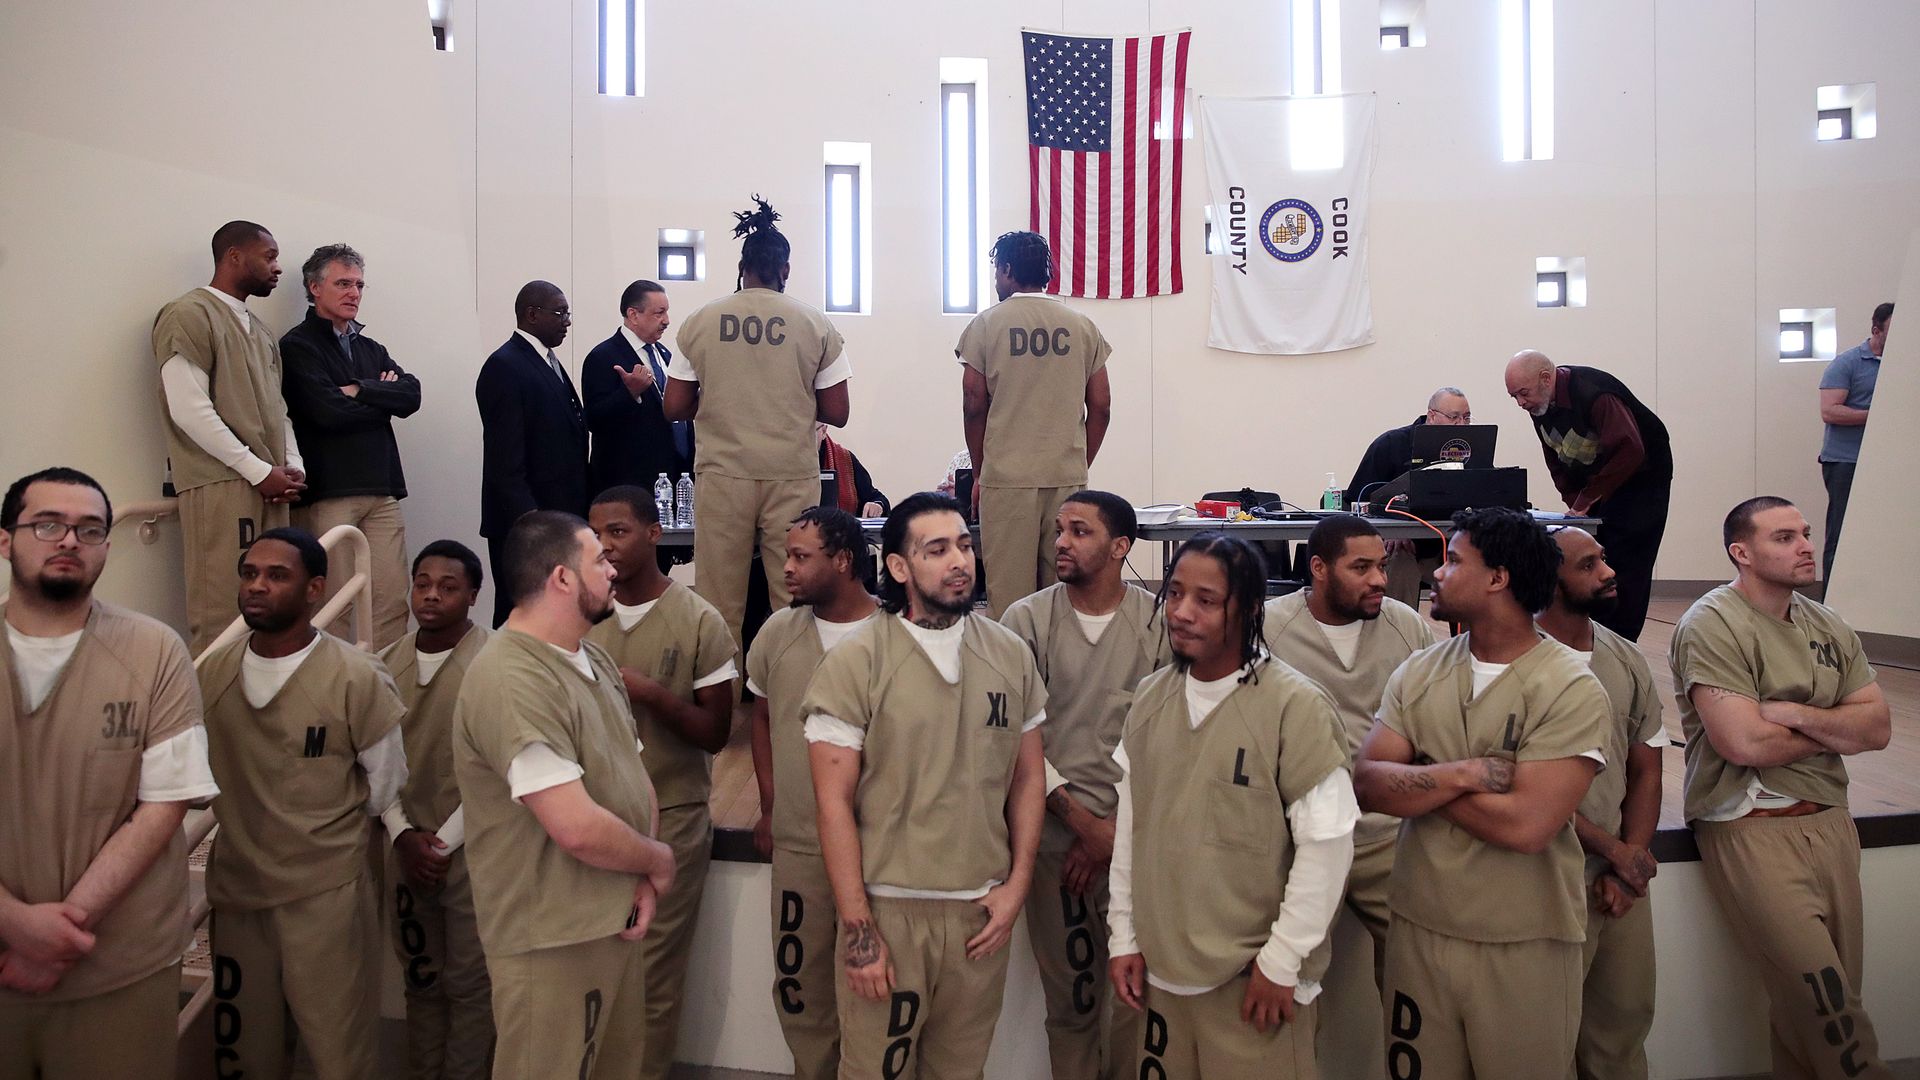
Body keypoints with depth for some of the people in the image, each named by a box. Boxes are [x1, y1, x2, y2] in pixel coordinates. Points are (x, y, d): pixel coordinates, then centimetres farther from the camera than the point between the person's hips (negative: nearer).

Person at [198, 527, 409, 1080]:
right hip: (234, 886, 4)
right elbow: (198, 771, 14)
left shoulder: (357, 678, -15)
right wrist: (247, 826, 13)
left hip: (326, 893, -4)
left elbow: (384, 786, -2)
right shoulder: (211, 672, -1)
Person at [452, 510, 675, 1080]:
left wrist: (643, 880, -5)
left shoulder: (596, 661, 9)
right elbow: (578, 829, -28)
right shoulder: (511, 682, -23)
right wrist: (658, 861, -10)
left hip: (615, 921, 9)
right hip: (551, 940, -9)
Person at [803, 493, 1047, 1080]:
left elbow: (1028, 780, 10)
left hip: (982, 911, 3)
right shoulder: (854, 663, -9)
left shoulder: (1012, 656, 3)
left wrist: (1017, 885, 1)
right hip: (887, 908, -3)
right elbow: (835, 802, -9)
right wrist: (858, 929, -10)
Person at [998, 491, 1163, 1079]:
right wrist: (1081, 820, -7)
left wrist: (1116, 830, -7)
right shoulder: (1027, 619, 0)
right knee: (1069, 993, 8)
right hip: (1055, 833, 0)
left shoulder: (1159, 622, -1)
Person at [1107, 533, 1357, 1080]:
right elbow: (1130, 824, 8)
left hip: (1252, 979, -5)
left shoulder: (1295, 705, -14)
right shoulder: (1149, 697, 3)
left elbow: (1326, 839, -13)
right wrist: (1124, 937, 9)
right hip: (1159, 970, 5)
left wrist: (1281, 960, -10)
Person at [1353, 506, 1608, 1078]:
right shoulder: (1418, 671, 3)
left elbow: (1526, 826, -23)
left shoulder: (1572, 690, -13)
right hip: (1417, 930, 4)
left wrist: (1417, 781, -12)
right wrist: (1463, 774, -21)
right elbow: (1367, 784, -6)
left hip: (1524, 945, -4)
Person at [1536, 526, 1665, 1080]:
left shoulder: (1626, 658, 6)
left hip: (1625, 875, 6)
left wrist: (1626, 869, -1)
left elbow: (1646, 770, 9)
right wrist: (1614, 850, -10)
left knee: (1627, 1017, 17)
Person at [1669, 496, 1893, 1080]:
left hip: (1829, 822, 7)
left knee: (1837, 995, 7)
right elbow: (1743, 743, -17)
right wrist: (1834, 732, 0)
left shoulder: (1828, 626, 14)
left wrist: (1795, 714, -11)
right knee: (1821, 994, -12)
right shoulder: (1713, 625, -9)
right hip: (1750, 828, -7)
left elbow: (1878, 727, 7)